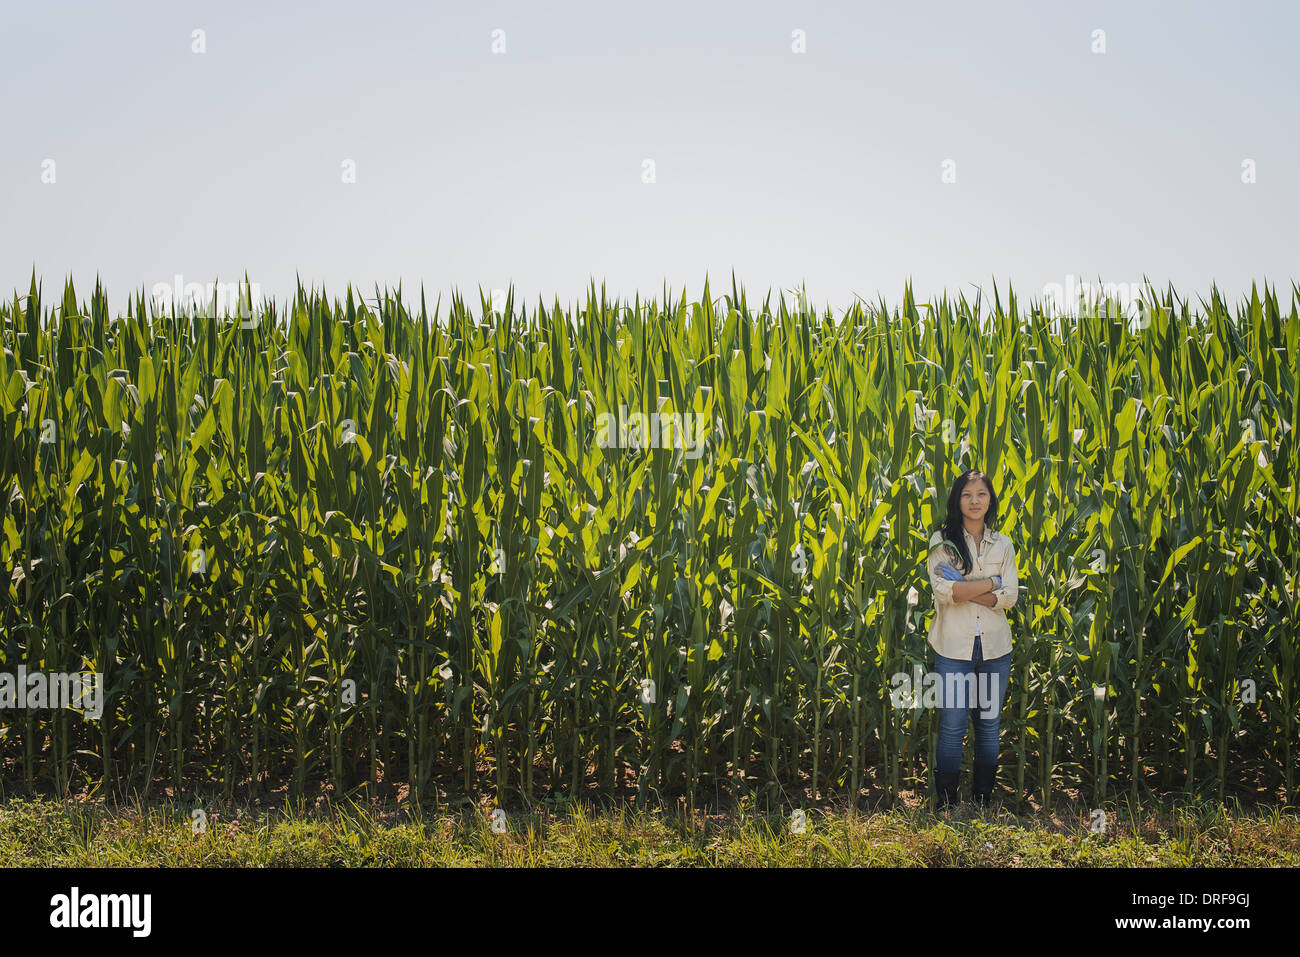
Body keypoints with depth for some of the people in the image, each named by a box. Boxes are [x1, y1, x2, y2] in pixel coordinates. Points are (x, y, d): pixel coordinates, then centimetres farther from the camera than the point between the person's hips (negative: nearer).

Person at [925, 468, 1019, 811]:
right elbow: (942, 590, -12)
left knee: (989, 726, 6)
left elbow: (1010, 596, -2)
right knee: (952, 728, -3)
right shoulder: (942, 541, 2)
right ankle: (946, 802, 4)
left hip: (995, 646, 3)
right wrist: (991, 583, -9)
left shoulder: (1003, 545, 10)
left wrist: (964, 589, -12)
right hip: (954, 645, -3)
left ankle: (983, 798, 15)